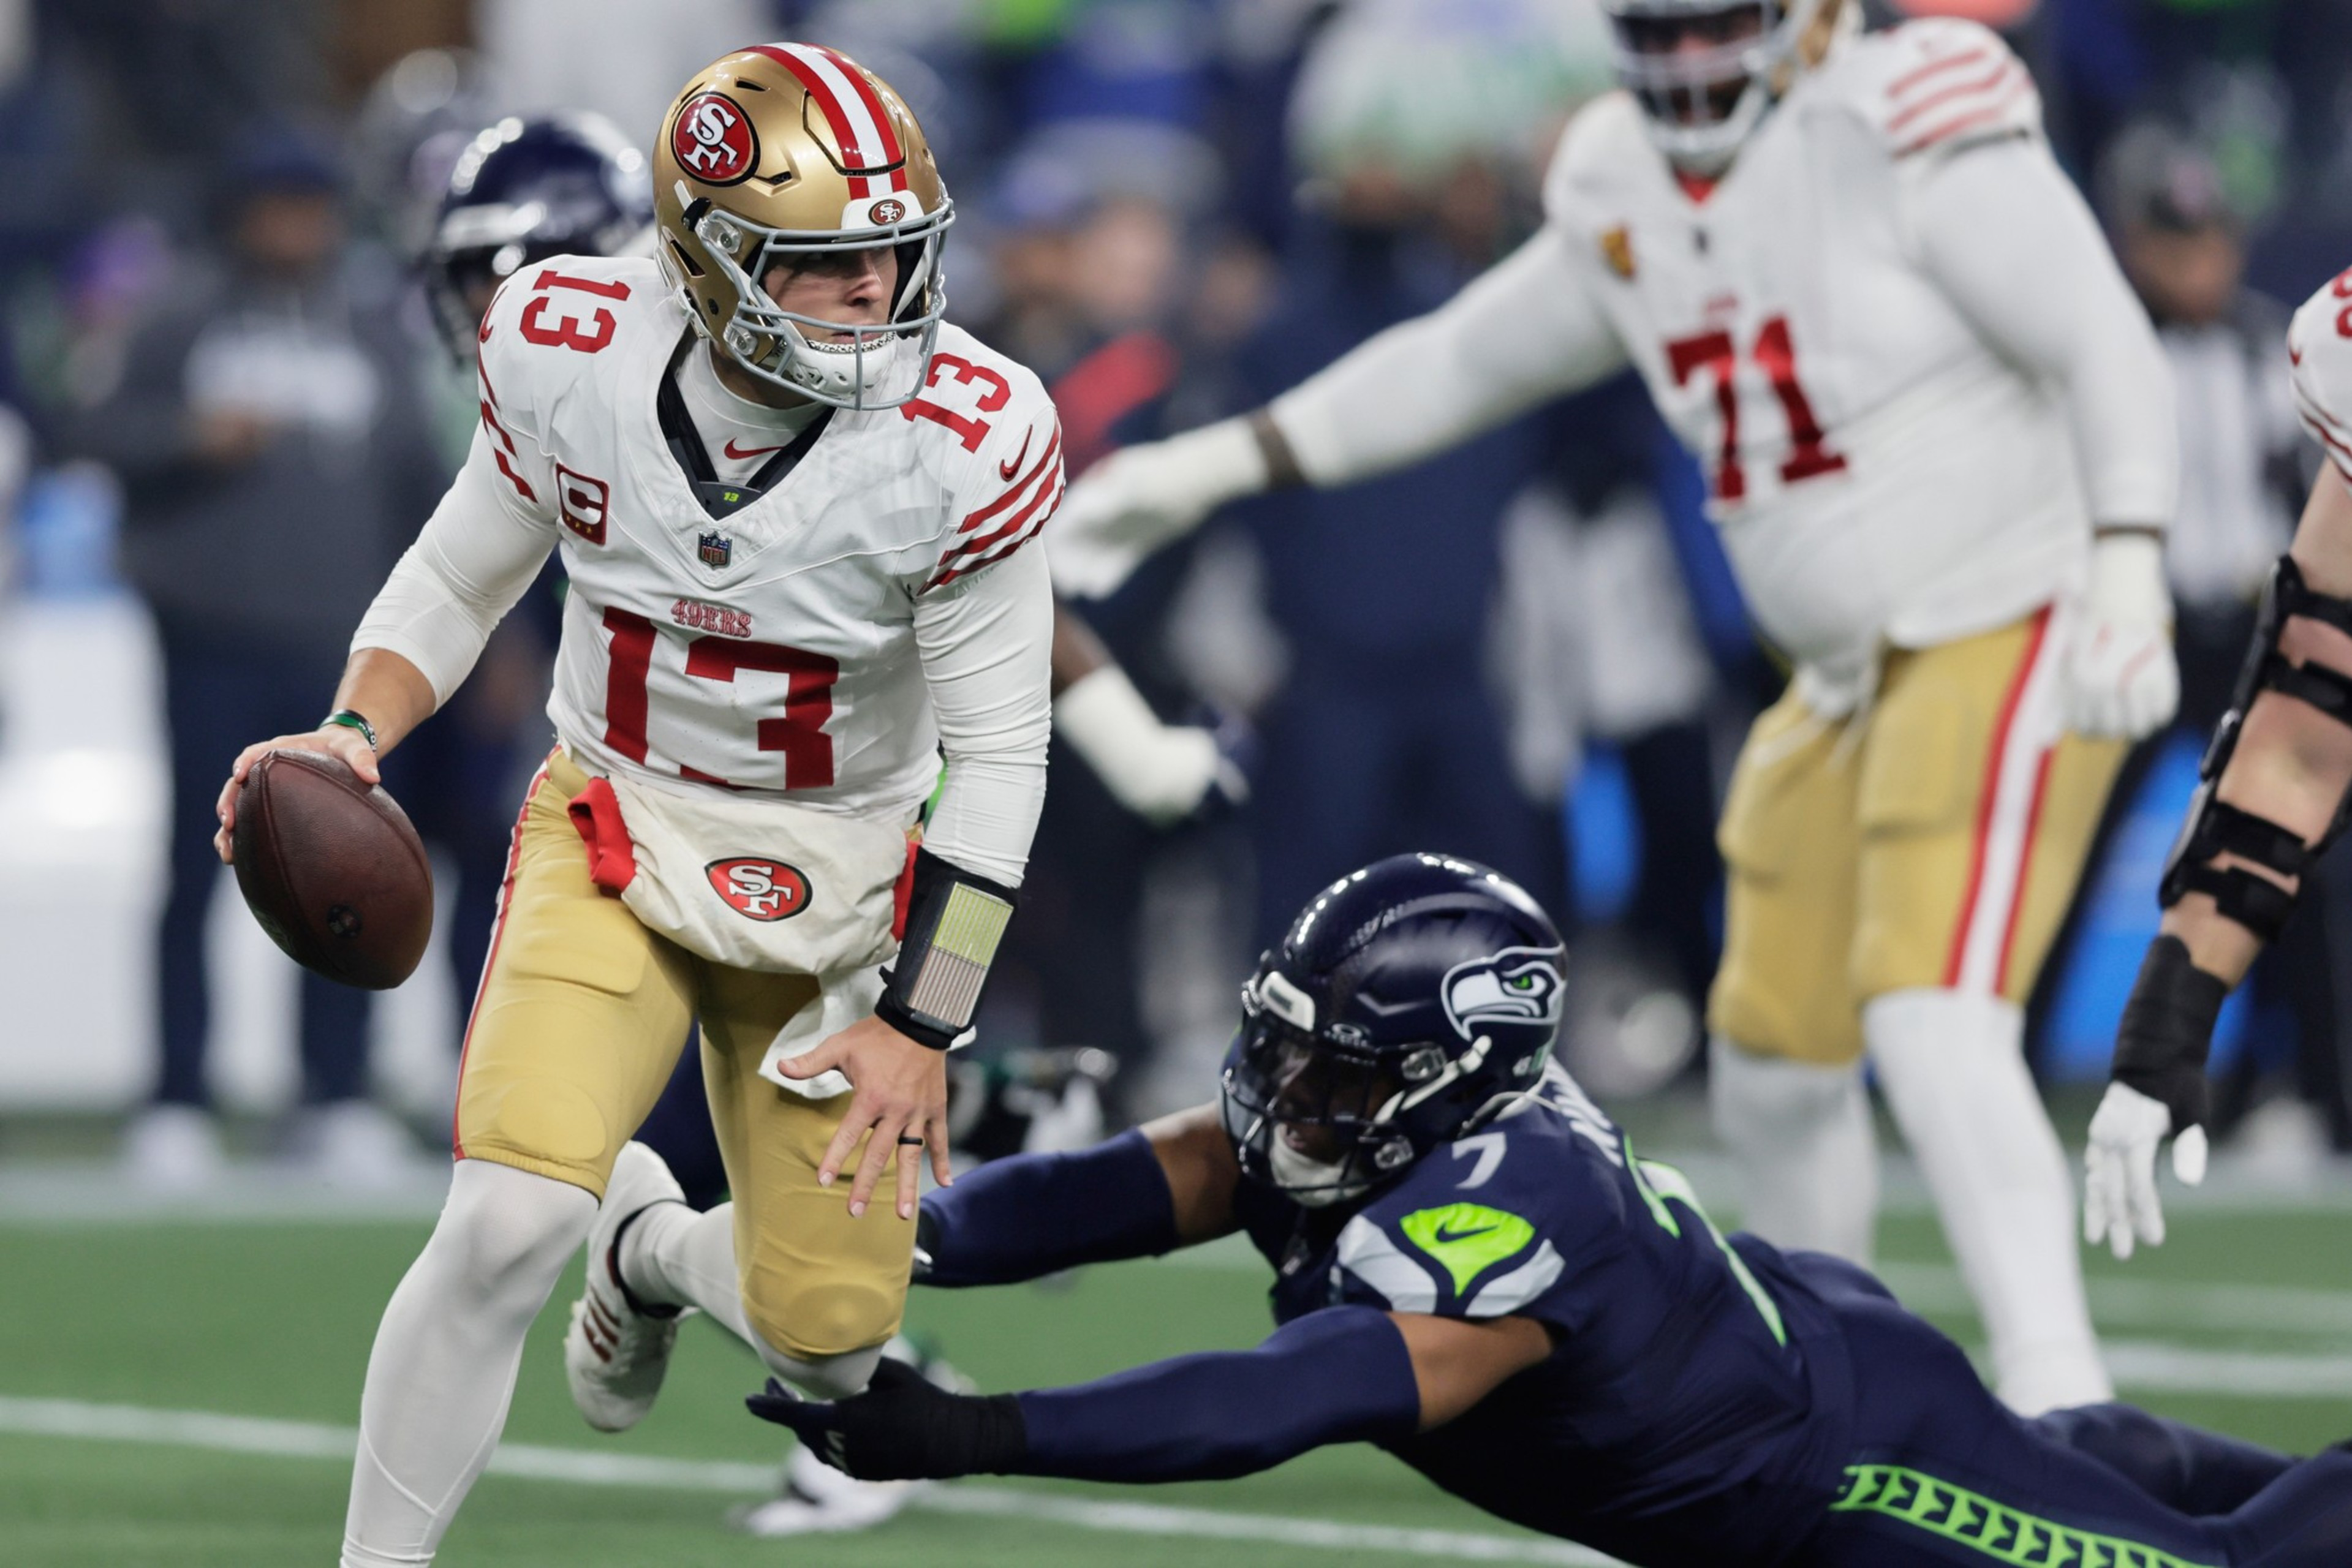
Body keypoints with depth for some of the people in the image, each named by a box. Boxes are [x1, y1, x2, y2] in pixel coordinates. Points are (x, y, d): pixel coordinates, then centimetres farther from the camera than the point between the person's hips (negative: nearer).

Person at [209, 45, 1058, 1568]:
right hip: (614, 823, 0)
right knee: (509, 1223, -24)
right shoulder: (574, 357, -16)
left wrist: (922, 1023, -13)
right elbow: (460, 581, 3)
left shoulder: (958, 442, -22)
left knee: (826, 1342, 3)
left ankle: (658, 1250, 40)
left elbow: (998, 760, -13)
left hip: (839, 872, 0)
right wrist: (354, 735, -16)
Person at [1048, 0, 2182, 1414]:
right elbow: (1464, 364, 21)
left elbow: (2111, 352, -18)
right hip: (1858, 680, 8)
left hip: (2009, 640, -8)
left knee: (1934, 1030, -23)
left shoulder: (1904, 133, -16)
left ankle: (2062, 1403, -24)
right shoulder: (1630, 199, 7)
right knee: (1778, 1072, 13)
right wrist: (1213, 468, 21)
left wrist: (2125, 578, -30)